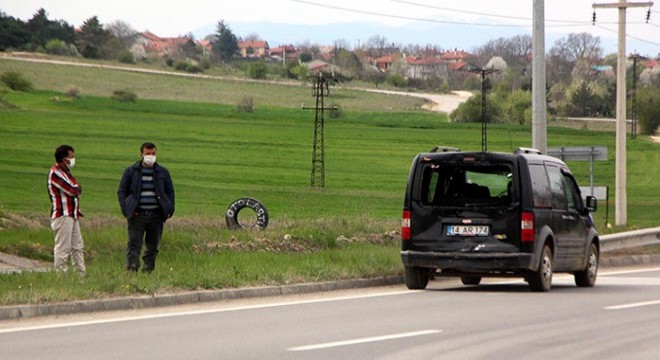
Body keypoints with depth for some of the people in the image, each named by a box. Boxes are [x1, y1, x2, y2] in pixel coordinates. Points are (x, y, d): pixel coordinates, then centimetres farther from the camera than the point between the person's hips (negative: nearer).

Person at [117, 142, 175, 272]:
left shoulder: (163, 172, 11)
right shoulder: (131, 171, 5)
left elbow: (170, 192, 16)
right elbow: (121, 192, 7)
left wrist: (170, 210, 3)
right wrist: (126, 210, -6)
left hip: (156, 216, 3)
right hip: (137, 215, -3)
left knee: (153, 246, 6)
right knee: (134, 244, -11)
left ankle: (148, 269, 13)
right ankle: (131, 269, -16)